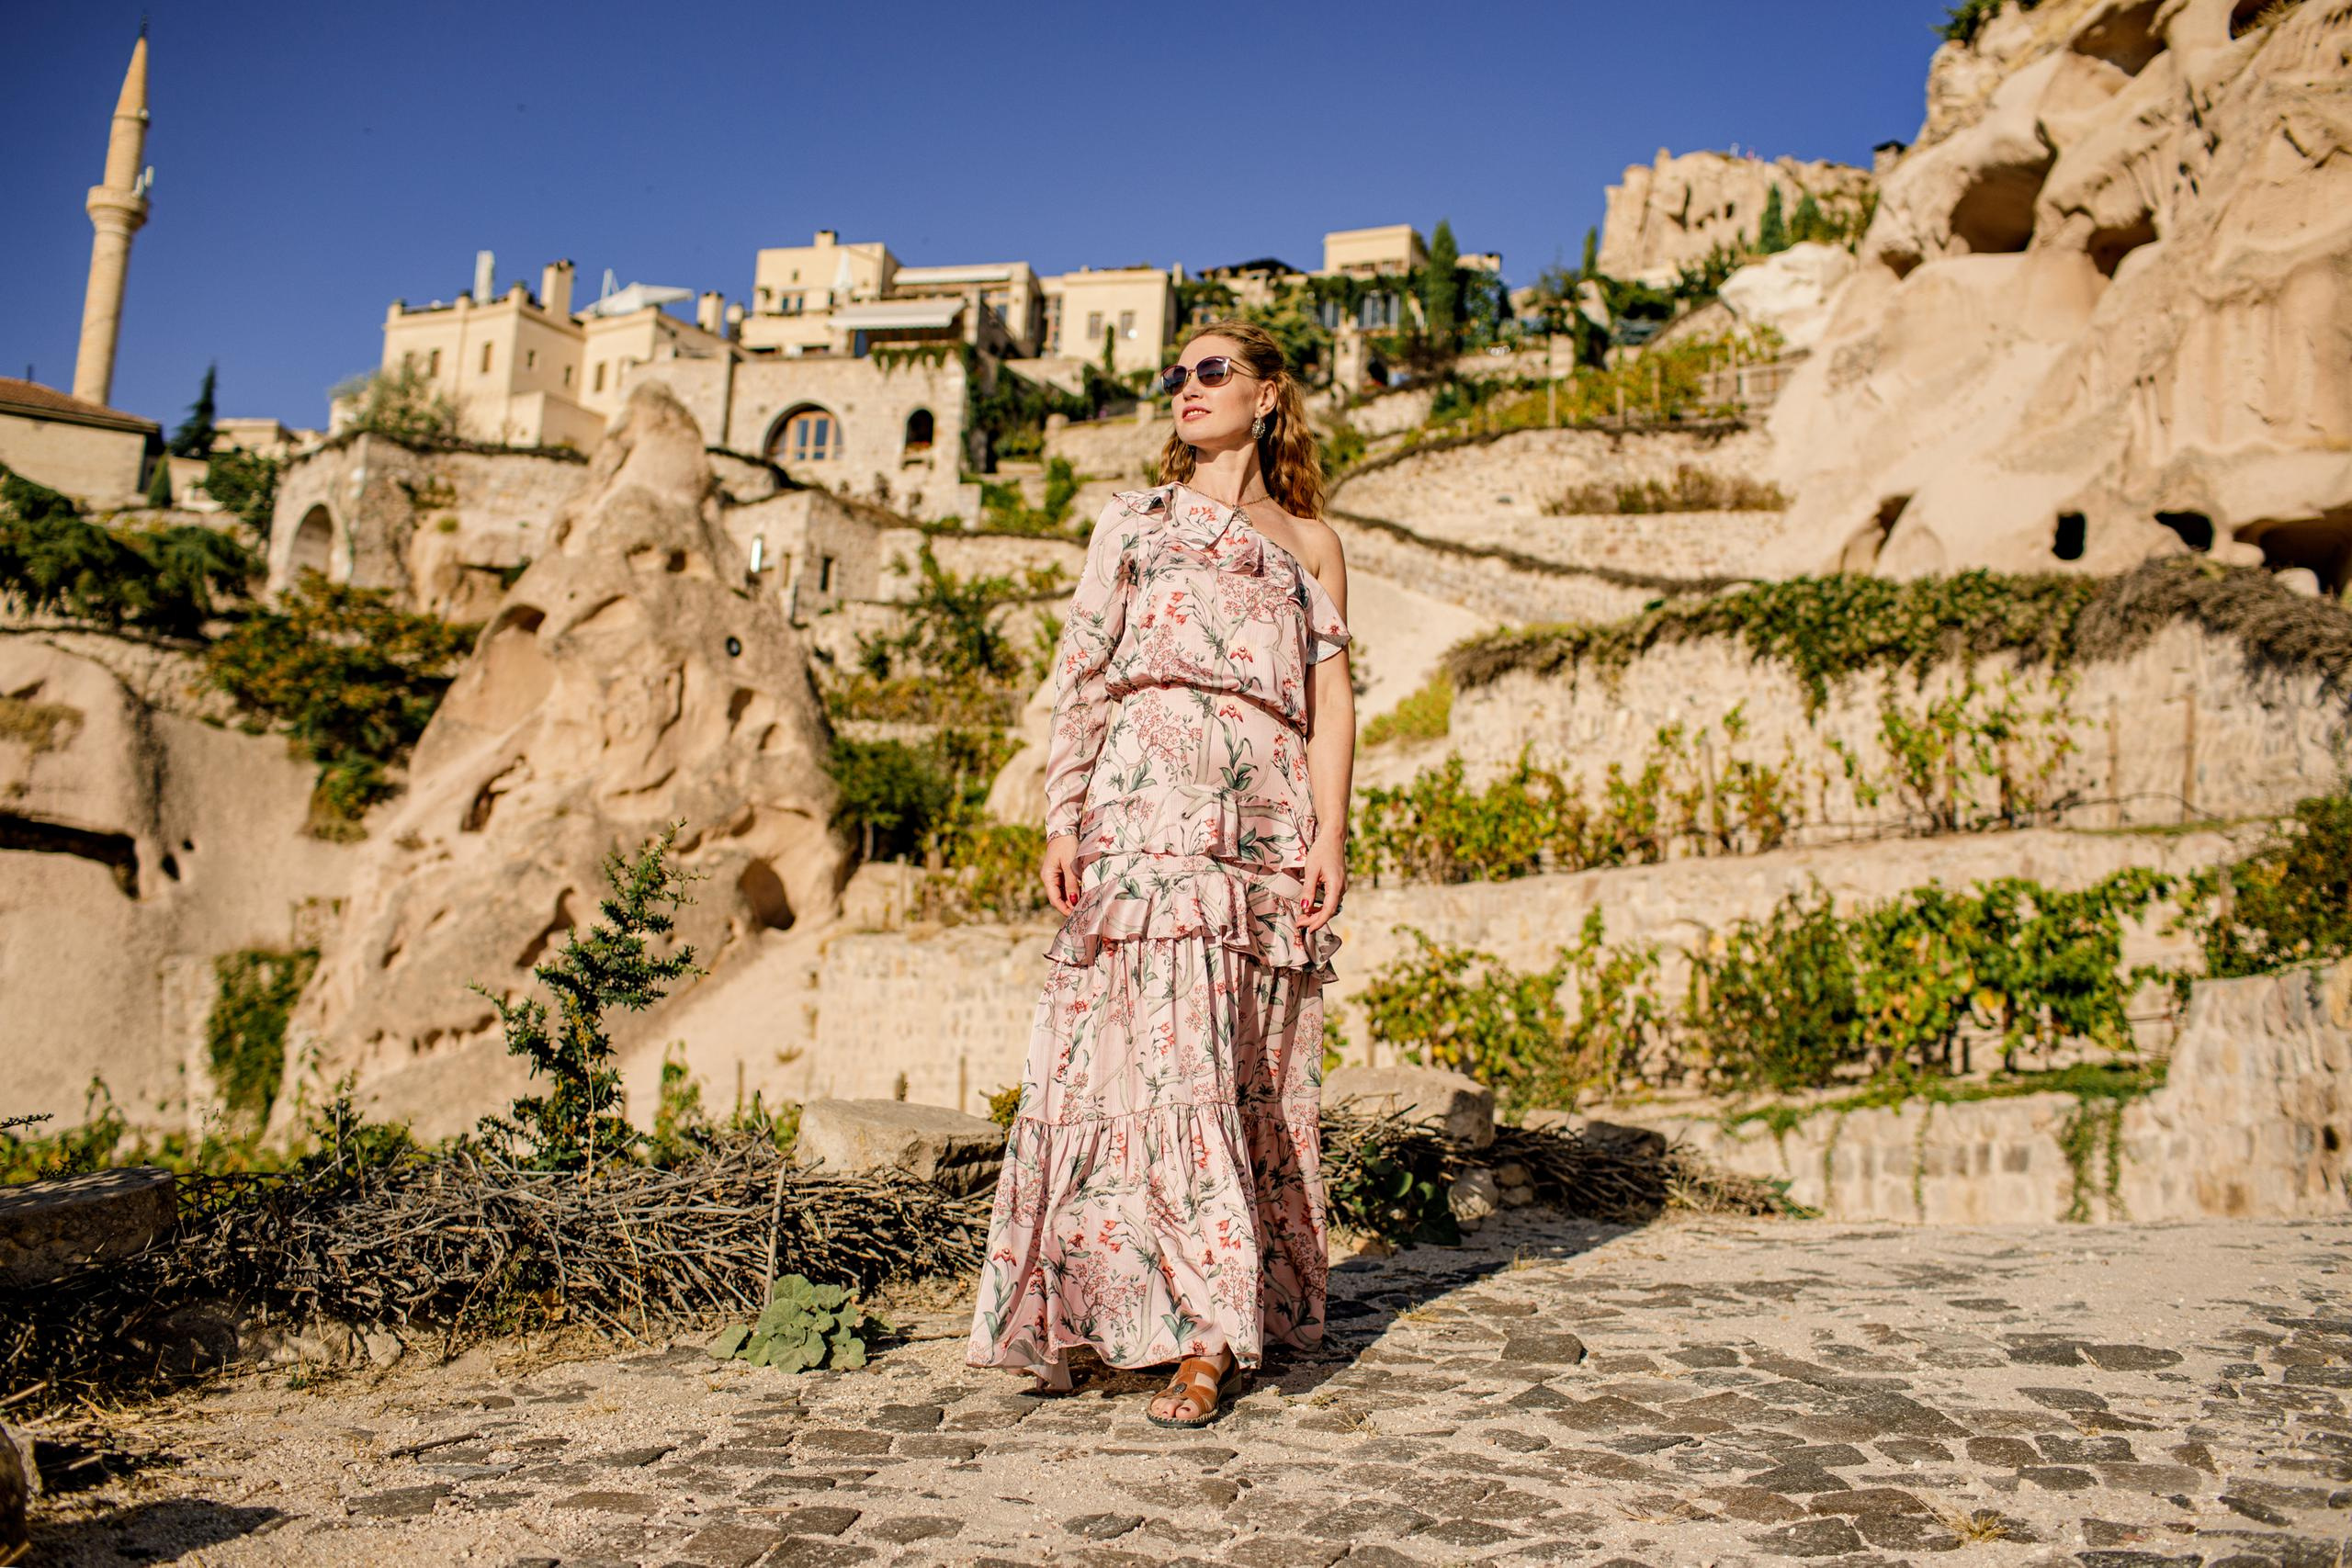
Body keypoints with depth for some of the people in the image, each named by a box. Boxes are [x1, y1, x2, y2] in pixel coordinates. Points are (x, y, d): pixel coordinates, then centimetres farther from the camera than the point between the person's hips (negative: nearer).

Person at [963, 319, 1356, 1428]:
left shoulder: (1307, 539, 19)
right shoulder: (1133, 522, 19)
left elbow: (1332, 696, 10)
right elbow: (1081, 677, 10)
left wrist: (1330, 835, -3)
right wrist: (1062, 816, -1)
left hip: (1266, 814, 1)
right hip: (1147, 796, -1)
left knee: (1256, 1066, -1)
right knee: (1164, 1045, -11)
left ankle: (1252, 1310, 6)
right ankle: (1201, 1332, -7)